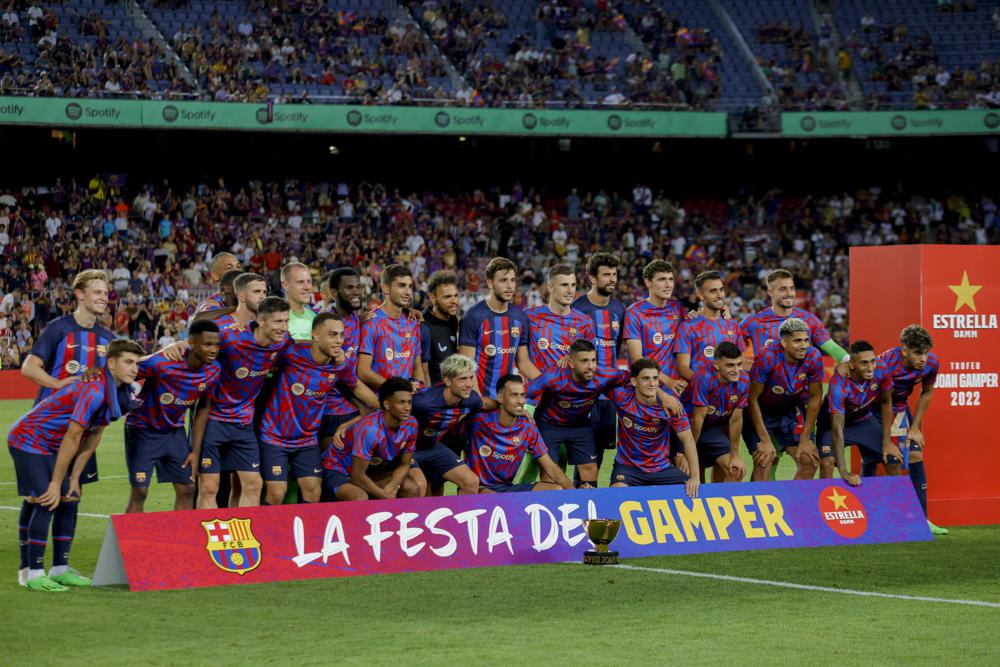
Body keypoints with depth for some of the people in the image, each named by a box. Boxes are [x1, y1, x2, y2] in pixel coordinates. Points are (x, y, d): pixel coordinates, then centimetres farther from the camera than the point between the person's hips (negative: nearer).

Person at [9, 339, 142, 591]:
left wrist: (74, 479, 3)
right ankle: (33, 573, -10)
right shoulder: (94, 392, -30)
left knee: (69, 500, 5)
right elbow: (72, 439, -26)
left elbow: (93, 437, 4)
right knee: (45, 502, -14)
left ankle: (60, 569, 11)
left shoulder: (116, 394, 0)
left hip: (50, 446, 9)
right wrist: (56, 482, -20)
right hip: (28, 441, -9)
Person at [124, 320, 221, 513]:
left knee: (187, 490, 4)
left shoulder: (213, 371, -11)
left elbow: (203, 408, 3)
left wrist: (196, 451, 4)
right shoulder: (161, 363, -30)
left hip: (174, 430, 5)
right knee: (139, 491, -9)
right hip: (144, 429, -5)